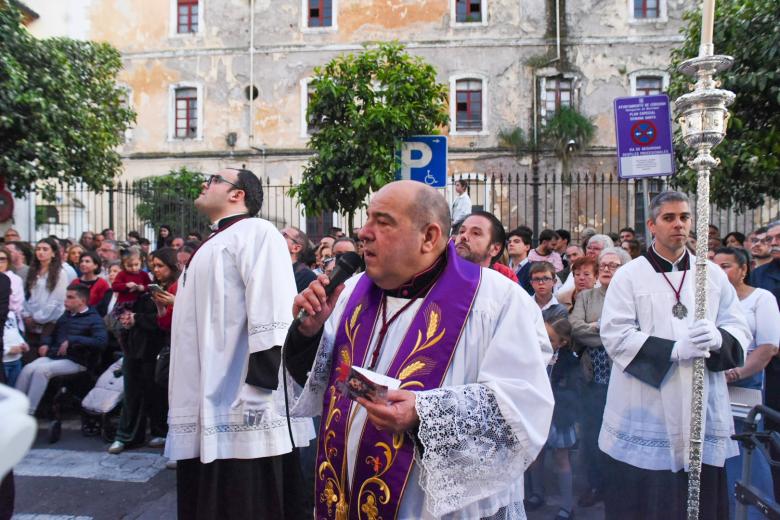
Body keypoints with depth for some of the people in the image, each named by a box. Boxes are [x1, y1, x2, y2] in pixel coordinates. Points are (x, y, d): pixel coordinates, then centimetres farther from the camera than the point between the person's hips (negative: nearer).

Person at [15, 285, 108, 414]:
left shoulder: (94, 319, -3)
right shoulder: (66, 315, 20)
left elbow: (102, 341, -20)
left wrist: (72, 340, -23)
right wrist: (45, 343, 12)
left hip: (74, 361, -6)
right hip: (53, 356, 6)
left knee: (41, 370, -28)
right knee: (28, 369, -21)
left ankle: (28, 413, -23)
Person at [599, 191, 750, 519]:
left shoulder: (713, 274, 9)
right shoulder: (629, 276, -2)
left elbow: (740, 329, 7)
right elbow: (614, 335, -11)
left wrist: (718, 338, -16)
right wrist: (674, 349, -19)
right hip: (646, 413, -3)